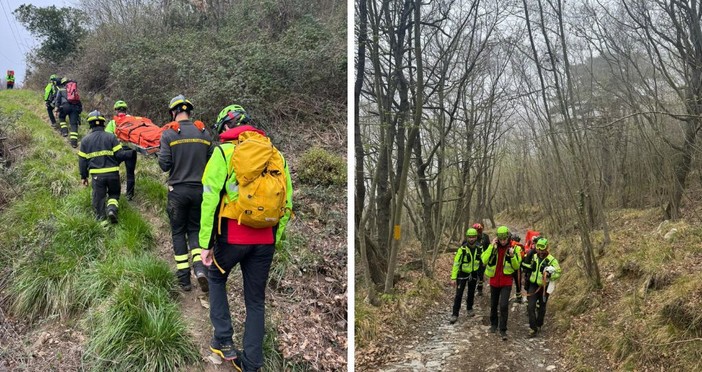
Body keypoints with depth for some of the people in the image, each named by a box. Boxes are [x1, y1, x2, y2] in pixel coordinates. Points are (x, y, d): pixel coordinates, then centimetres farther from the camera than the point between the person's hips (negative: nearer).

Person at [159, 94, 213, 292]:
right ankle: (200, 267, -7)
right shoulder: (204, 133, 2)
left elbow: (164, 164, -9)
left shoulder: (169, 133, -7)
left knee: (178, 232, 11)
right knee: (195, 229, 15)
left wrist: (159, 154, 11)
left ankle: (184, 278, 12)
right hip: (199, 189, 2)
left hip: (178, 190, -2)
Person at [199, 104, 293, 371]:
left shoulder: (224, 151, -4)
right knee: (256, 300, 14)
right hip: (265, 240, 3)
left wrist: (206, 243, -4)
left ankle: (224, 341, 20)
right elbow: (287, 202, 10)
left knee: (216, 279, 25)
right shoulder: (275, 154, 9)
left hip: (232, 236, -3)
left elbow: (210, 199, -10)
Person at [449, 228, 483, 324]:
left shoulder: (479, 248, -7)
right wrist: (454, 277, -19)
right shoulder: (462, 249, -20)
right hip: (463, 274, -4)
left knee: (471, 293, 17)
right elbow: (456, 263, -16)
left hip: (474, 274, 4)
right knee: (458, 294, -8)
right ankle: (454, 314, -3)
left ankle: (469, 309, 39)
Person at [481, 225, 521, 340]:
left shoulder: (514, 248, -6)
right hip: (494, 280, 2)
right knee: (493, 305, 16)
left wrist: (512, 256, -21)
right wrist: (492, 247, -22)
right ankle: (493, 324, 36)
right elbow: (484, 260, -17)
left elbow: (517, 266, -3)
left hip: (506, 282, -2)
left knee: (504, 306, -10)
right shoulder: (493, 247, -5)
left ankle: (503, 330, 1)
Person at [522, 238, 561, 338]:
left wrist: (550, 274, -33)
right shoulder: (534, 257, 4)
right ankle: (533, 328, -3)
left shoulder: (552, 260, -13)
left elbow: (558, 272, -14)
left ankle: (539, 325, 33)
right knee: (530, 307, -8)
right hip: (533, 285, 3)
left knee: (541, 307, 13)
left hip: (544, 287, -3)